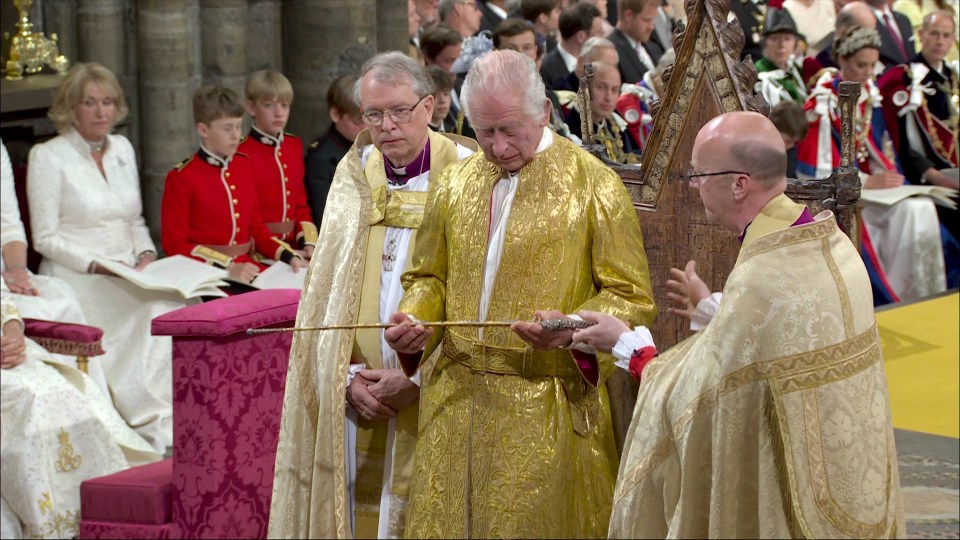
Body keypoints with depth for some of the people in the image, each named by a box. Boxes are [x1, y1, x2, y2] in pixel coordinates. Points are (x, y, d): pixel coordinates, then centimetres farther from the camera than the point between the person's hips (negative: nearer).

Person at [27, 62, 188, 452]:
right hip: (76, 281, -6)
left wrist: (146, 255, 1)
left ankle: (167, 418, -27)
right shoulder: (48, 157, -3)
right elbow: (46, 238, -5)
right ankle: (152, 425, -27)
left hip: (129, 276, 6)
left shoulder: (122, 149, 16)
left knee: (176, 304, -27)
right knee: (154, 313, -32)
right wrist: (97, 266, -17)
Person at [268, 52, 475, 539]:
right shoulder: (354, 177, 8)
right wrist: (347, 377, -5)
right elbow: (325, 293, 8)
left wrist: (419, 379, -13)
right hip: (355, 403, 4)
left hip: (430, 401, -4)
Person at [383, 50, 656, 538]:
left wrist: (572, 329, -22)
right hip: (456, 405, 4)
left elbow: (631, 298, -4)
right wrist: (412, 319, -2)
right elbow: (429, 277, 19)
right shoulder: (455, 184, 10)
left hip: (547, 411, -4)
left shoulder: (594, 185, -3)